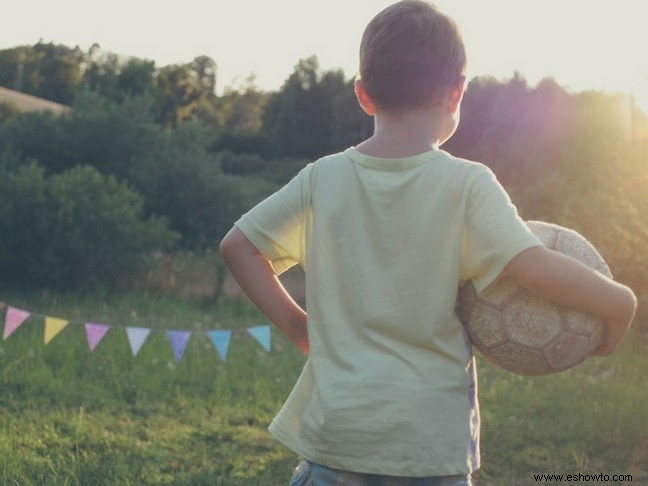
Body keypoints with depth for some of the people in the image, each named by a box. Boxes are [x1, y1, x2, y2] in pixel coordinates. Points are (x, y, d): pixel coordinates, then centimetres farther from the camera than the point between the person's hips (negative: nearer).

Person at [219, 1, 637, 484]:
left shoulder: (322, 178, 0)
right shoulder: (467, 185, -10)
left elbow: (237, 245, 6)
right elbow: (536, 267, -20)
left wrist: (295, 323, 9)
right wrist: (621, 304, -5)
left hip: (335, 432, 2)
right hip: (434, 441, -2)